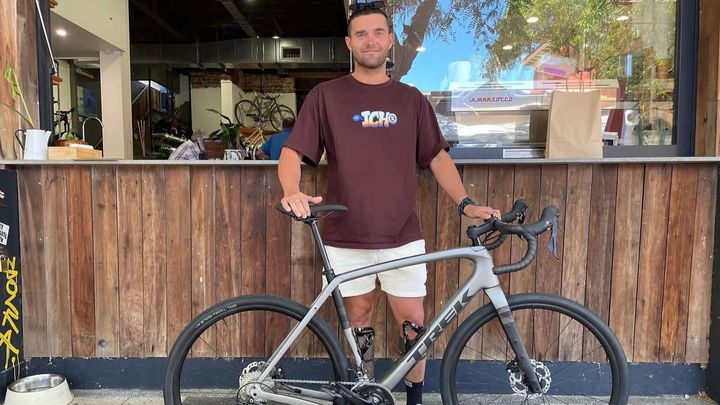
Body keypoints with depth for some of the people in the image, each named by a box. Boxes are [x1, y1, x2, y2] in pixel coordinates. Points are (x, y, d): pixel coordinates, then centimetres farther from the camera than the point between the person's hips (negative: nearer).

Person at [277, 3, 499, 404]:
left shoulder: (411, 99, 7)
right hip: (346, 236, -1)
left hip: (402, 235, 1)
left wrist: (466, 202, -3)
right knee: (359, 317, 13)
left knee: (413, 320, 7)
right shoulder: (327, 95, 0)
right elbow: (292, 152, -4)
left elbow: (437, 156, 10)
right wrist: (292, 192, -24)